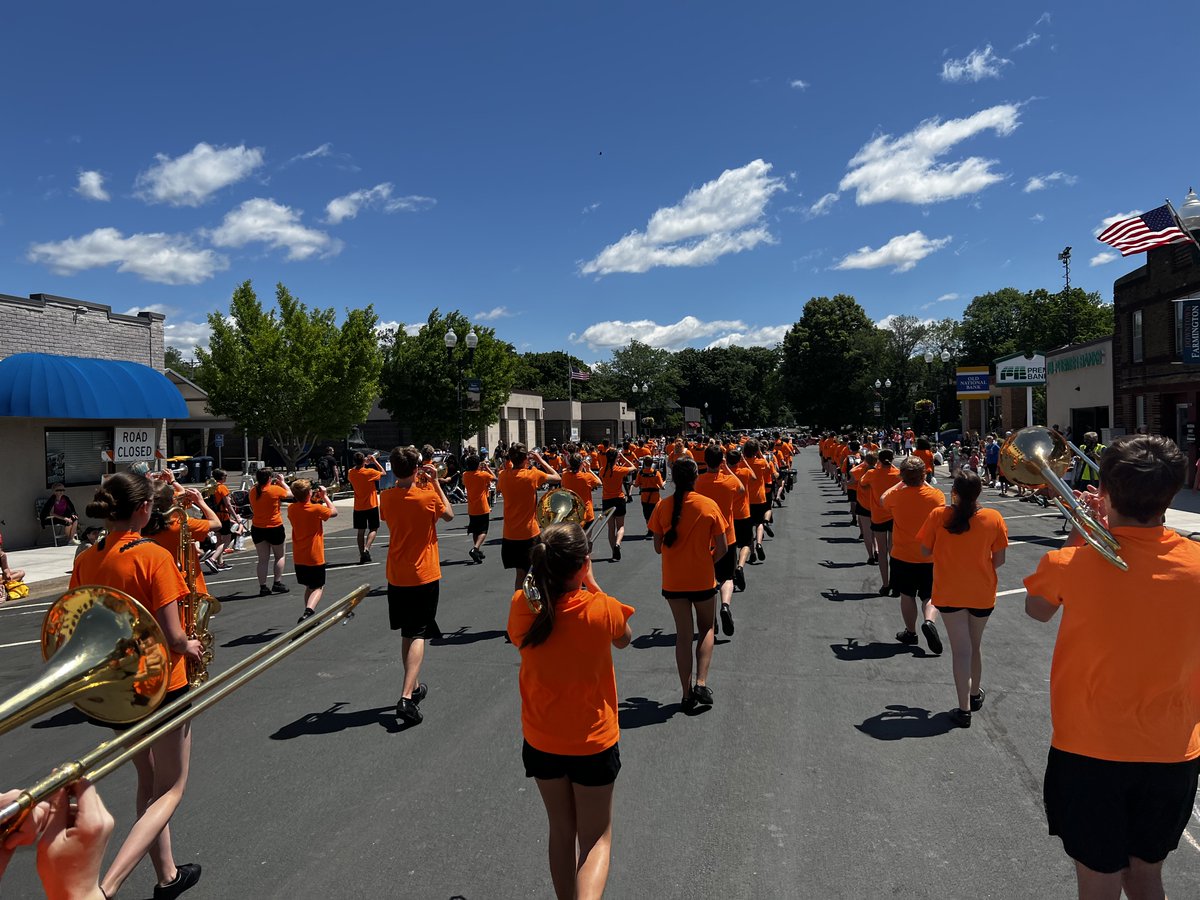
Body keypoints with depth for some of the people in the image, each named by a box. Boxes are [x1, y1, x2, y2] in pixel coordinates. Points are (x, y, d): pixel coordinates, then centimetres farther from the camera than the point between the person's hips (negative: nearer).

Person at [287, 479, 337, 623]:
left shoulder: (291, 508, -2)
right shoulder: (316, 509, -17)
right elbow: (334, 512, -1)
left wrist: (312, 500, 14)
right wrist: (324, 496, 5)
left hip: (298, 558, 6)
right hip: (315, 557, -6)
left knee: (309, 587, 21)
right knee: (318, 588, 3)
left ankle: (310, 615, 25)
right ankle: (308, 611, -21)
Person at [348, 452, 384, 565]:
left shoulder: (351, 473, -3)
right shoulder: (369, 472, -15)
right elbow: (383, 473, -1)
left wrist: (364, 464, 16)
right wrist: (375, 461, 3)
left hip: (358, 507, 4)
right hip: (371, 505, -4)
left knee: (361, 531, 10)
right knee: (373, 529, 7)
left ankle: (362, 555, 8)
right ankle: (366, 549, -14)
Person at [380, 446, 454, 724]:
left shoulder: (386, 498, -4)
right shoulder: (428, 495, -15)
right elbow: (449, 515, 3)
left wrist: (419, 484, 11)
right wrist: (435, 483, 4)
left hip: (396, 577, 4)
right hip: (424, 576, -4)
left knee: (407, 633, 18)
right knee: (418, 635, -2)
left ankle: (414, 687, 32)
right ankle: (406, 697, -16)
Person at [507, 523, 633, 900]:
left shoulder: (522, 606, -16)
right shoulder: (602, 609, -22)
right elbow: (624, 639, 1)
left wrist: (544, 577, -2)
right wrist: (593, 585, -2)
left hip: (541, 742, 3)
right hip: (594, 742, -3)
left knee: (562, 831, 23)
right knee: (596, 839, 13)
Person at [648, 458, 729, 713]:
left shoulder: (662, 507, -8)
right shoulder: (709, 505, -11)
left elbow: (658, 547, -1)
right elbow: (722, 547, -8)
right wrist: (707, 561, 9)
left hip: (673, 581, 1)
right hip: (702, 579, -1)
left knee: (683, 634, 13)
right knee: (706, 629, 20)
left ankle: (687, 694, 16)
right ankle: (701, 683, 5)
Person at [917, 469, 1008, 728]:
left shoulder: (939, 516, -12)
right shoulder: (994, 518, -9)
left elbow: (925, 551, -4)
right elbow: (999, 560, -5)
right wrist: (981, 569, 13)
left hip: (949, 592, -2)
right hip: (982, 593, 2)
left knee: (961, 649, 3)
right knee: (974, 646, 21)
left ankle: (964, 709, 1)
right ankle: (975, 694, 39)